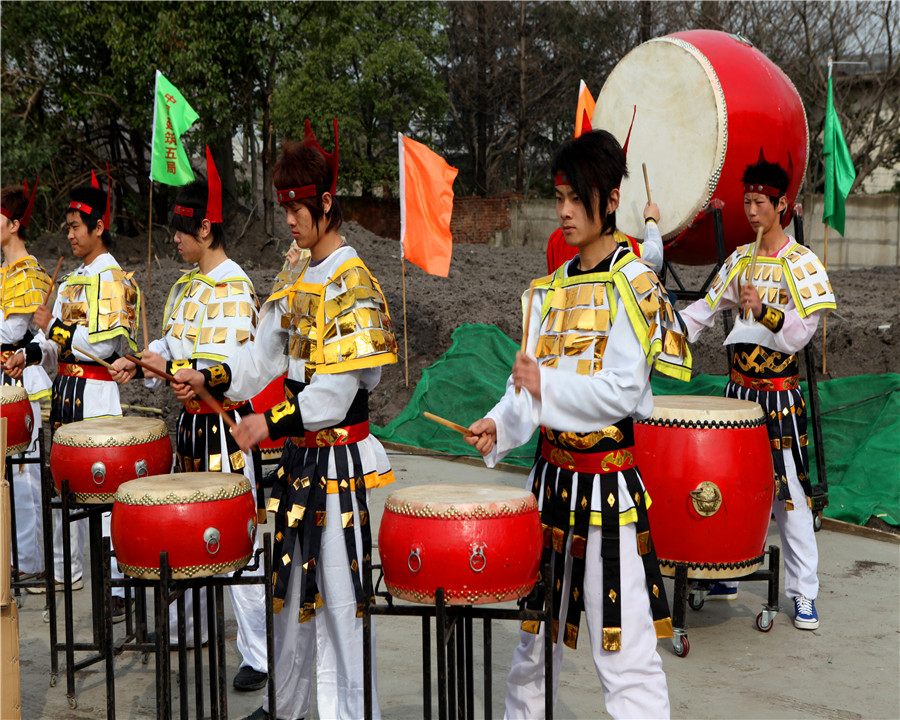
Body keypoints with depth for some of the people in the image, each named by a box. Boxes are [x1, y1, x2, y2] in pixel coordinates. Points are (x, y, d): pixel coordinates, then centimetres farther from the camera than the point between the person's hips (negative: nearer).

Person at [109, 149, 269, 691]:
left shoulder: (235, 287, -16)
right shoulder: (188, 285, 11)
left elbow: (227, 369, -23)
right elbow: (175, 341, 20)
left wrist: (170, 367, -17)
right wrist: (143, 362, 3)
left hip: (226, 426, -9)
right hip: (192, 421, 9)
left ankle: (259, 656, 2)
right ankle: (186, 622, 37)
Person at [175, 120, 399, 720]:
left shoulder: (353, 284, -15)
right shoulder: (302, 278, 12)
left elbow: (341, 382, -22)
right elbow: (269, 354, 16)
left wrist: (273, 422, -24)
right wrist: (212, 377, 3)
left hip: (338, 456, -9)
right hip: (301, 451, 9)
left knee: (337, 590, -1)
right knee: (292, 583, 18)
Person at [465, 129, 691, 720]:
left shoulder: (634, 284, -9)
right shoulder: (551, 289, 11)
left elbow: (625, 390, -16)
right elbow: (528, 382, 12)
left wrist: (549, 386, -16)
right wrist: (500, 426, -5)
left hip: (609, 480, -6)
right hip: (552, 475, 7)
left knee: (625, 647, -3)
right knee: (535, 630, 18)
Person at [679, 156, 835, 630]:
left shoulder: (803, 264, -8)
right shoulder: (740, 260, 9)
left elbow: (800, 333, -16)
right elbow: (706, 309, 13)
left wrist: (764, 310, -32)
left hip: (779, 395, -5)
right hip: (738, 387, 6)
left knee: (790, 492, -4)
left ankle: (804, 594, 4)